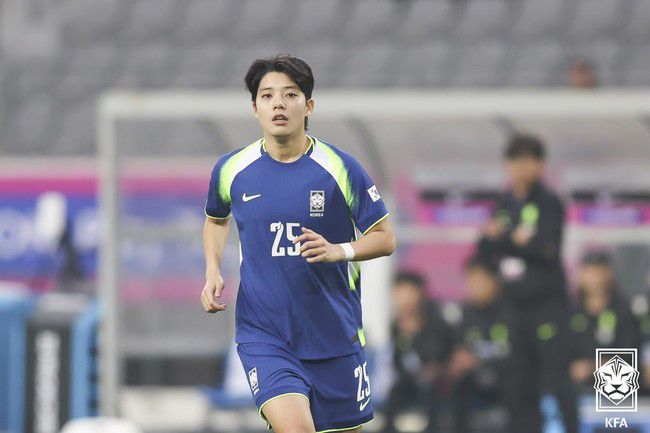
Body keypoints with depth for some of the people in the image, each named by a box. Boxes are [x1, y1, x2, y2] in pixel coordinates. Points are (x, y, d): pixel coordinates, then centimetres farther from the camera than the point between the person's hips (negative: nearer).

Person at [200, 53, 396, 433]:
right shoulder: (232, 170, 0)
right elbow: (217, 219, 22)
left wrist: (340, 251, -19)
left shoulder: (340, 169, -6)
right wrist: (213, 271, 6)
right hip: (263, 336, -1)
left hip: (334, 334, 1)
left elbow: (385, 238, 0)